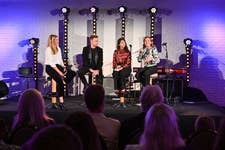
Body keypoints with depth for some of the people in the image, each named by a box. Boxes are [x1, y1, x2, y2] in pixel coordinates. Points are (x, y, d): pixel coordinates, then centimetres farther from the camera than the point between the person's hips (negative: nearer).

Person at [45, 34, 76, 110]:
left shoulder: (58, 49, 17)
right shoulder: (48, 49, -7)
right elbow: (51, 63, -14)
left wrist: (63, 67, 0)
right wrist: (59, 71, -20)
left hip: (57, 66, 8)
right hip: (50, 67, -8)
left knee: (72, 73, -12)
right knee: (60, 79, -31)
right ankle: (61, 102, -30)